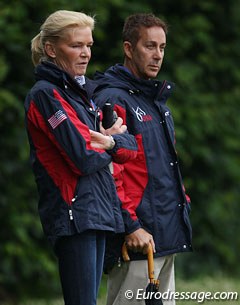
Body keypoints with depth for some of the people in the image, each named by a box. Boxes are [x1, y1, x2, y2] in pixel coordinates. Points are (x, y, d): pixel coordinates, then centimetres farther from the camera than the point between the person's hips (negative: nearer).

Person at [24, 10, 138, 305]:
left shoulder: (81, 91, 19)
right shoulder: (46, 94, -8)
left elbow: (130, 146, 12)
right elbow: (84, 159, -16)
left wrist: (111, 142, -10)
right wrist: (110, 141, 4)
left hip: (97, 211, 9)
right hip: (73, 212, -9)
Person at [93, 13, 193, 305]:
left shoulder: (156, 100, 20)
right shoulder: (113, 100, -10)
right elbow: (108, 171, -17)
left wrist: (183, 201, 19)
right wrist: (131, 226, -21)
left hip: (167, 234, 10)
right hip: (139, 236, -10)